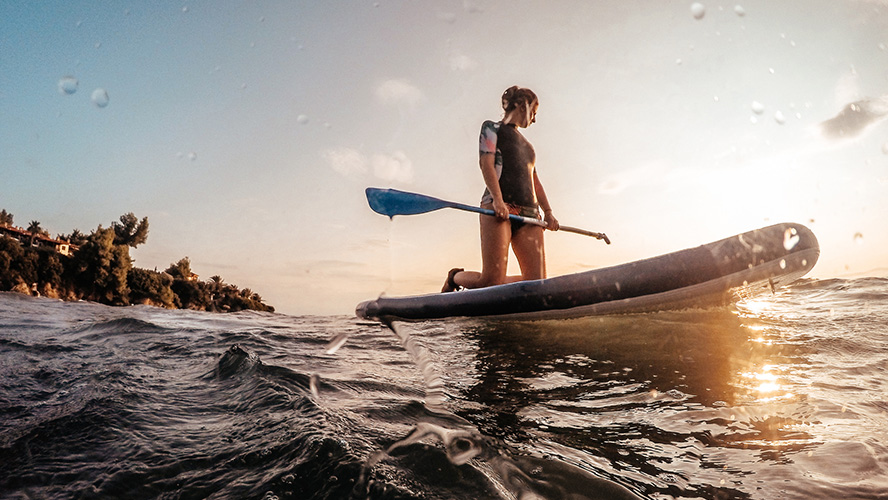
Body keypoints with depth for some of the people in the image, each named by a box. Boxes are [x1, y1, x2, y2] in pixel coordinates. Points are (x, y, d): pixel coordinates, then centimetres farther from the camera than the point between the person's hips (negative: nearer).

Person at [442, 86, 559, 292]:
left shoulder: (525, 144, 32)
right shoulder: (492, 128, 12)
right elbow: (486, 164, -4)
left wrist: (548, 211, 11)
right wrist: (498, 199, -19)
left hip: (529, 213, 7)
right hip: (498, 208, -7)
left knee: (537, 281, -8)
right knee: (491, 280, -14)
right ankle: (455, 277, 15)